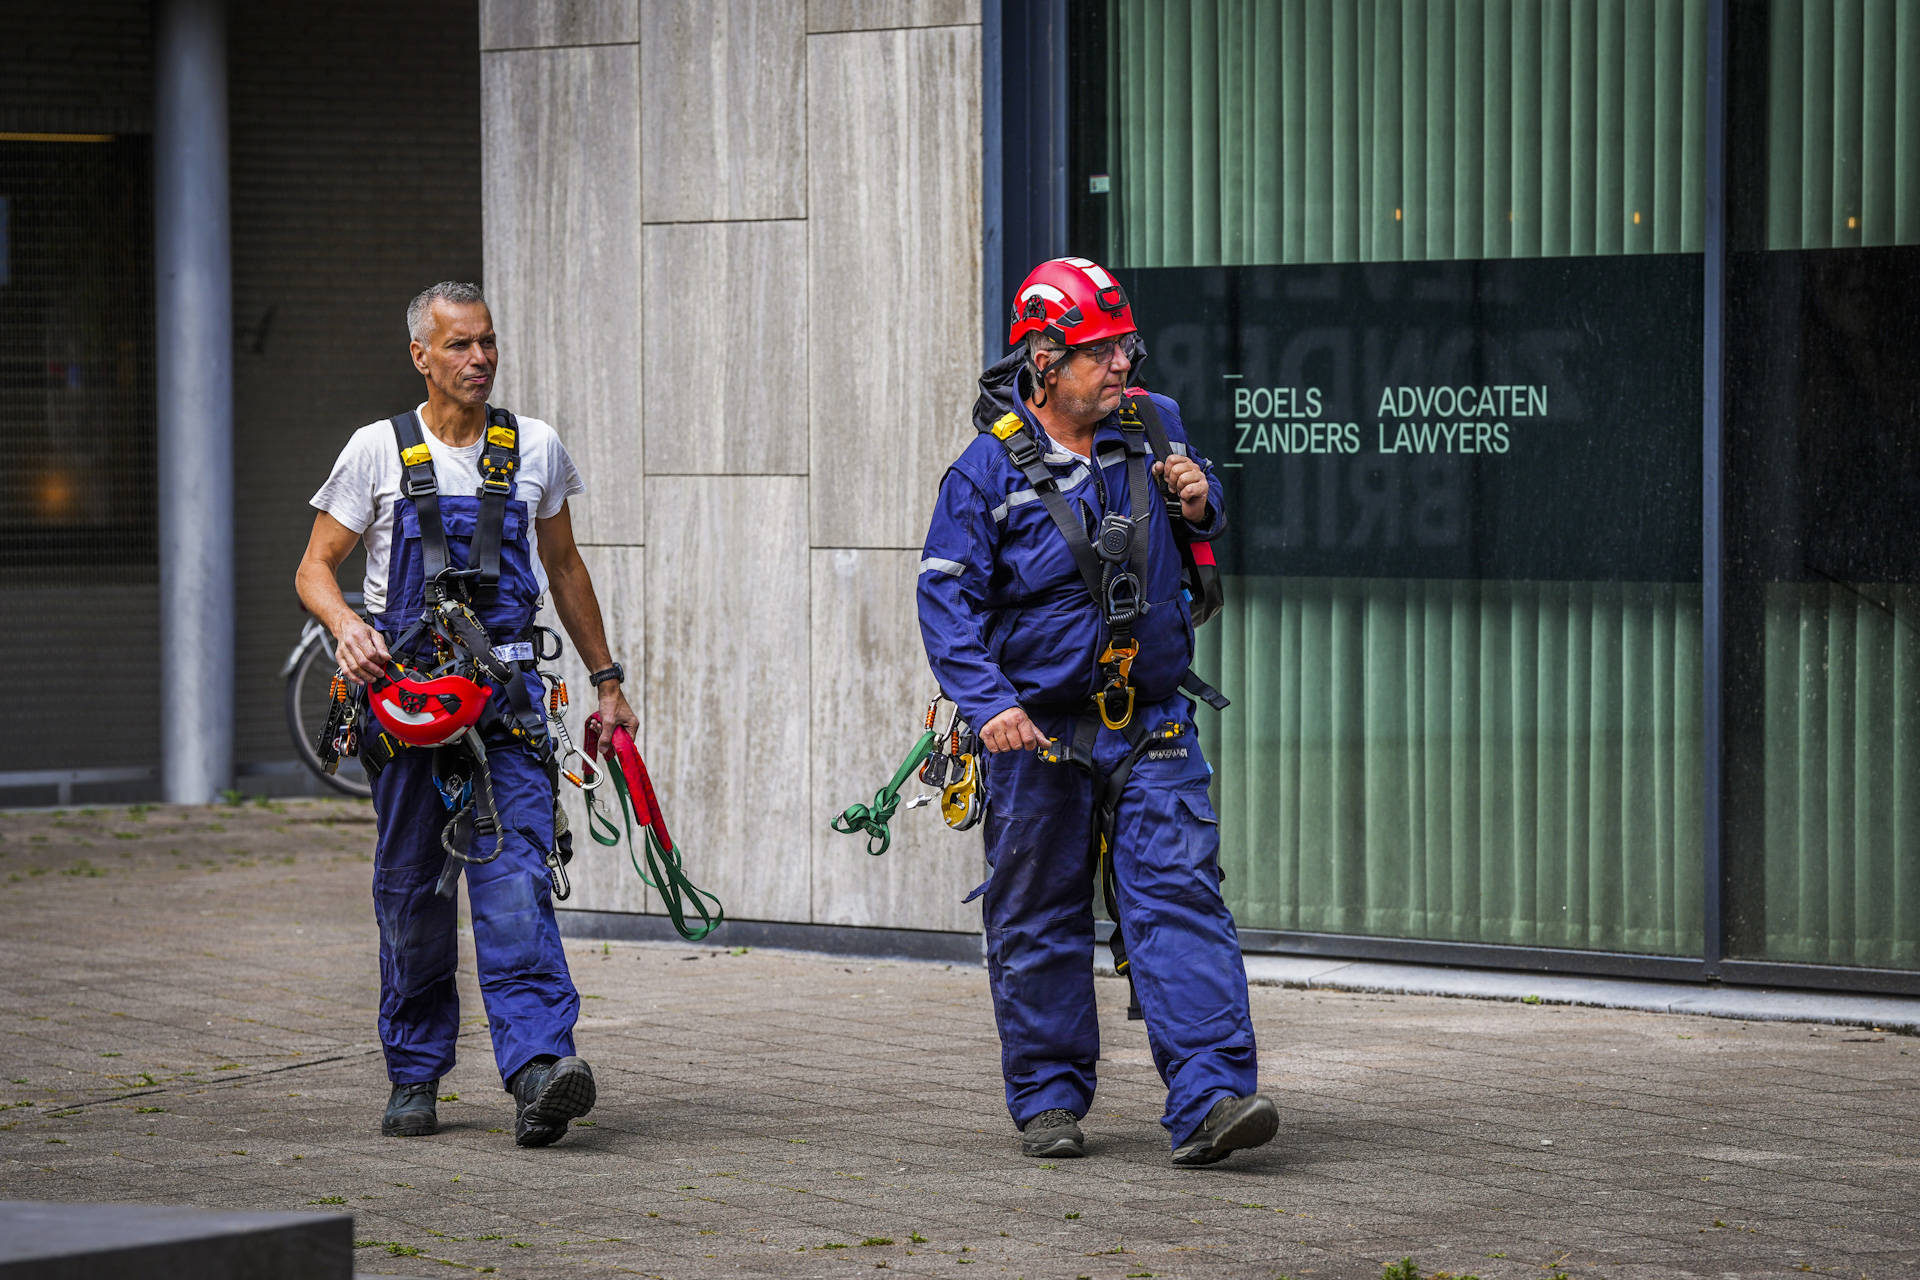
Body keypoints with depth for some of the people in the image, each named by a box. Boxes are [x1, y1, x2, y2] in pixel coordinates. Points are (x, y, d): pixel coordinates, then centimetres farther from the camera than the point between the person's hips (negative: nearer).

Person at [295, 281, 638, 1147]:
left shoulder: (533, 449, 9)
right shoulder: (379, 451, 2)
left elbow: (564, 568, 20)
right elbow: (314, 567, 4)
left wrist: (606, 680, 19)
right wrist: (345, 625, -18)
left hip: (506, 691, 1)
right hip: (405, 690, -1)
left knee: (515, 879, -14)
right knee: (412, 889, 5)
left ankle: (537, 1067, -25)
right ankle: (414, 1076, 19)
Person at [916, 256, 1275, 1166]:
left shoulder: (1155, 427, 3)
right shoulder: (989, 468, -8)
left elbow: (1203, 531, 22)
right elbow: (947, 598, -10)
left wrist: (1199, 504, -3)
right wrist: (989, 703, -23)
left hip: (1150, 727, 2)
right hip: (1039, 733, -2)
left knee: (1179, 895, -10)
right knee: (1038, 921, 7)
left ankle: (1209, 1100, -15)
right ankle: (1049, 1101, 20)